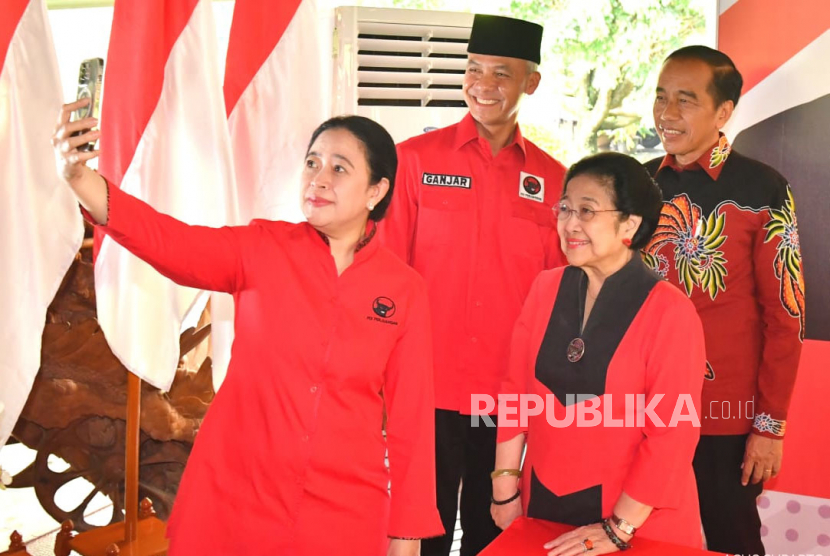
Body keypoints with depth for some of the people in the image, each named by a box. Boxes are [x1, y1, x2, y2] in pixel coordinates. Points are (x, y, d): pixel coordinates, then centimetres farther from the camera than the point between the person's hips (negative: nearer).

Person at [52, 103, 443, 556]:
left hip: (344, 511, 0)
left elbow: (411, 417, -1)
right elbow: (168, 241, -18)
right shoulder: (260, 249, -3)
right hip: (233, 497, 0)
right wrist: (78, 176, -35)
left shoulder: (404, 290, -4)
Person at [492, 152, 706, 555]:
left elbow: (672, 434, -15)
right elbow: (517, 390, 2)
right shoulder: (545, 289, -1)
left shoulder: (670, 312, -15)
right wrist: (506, 486, 0)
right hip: (543, 501, 4)